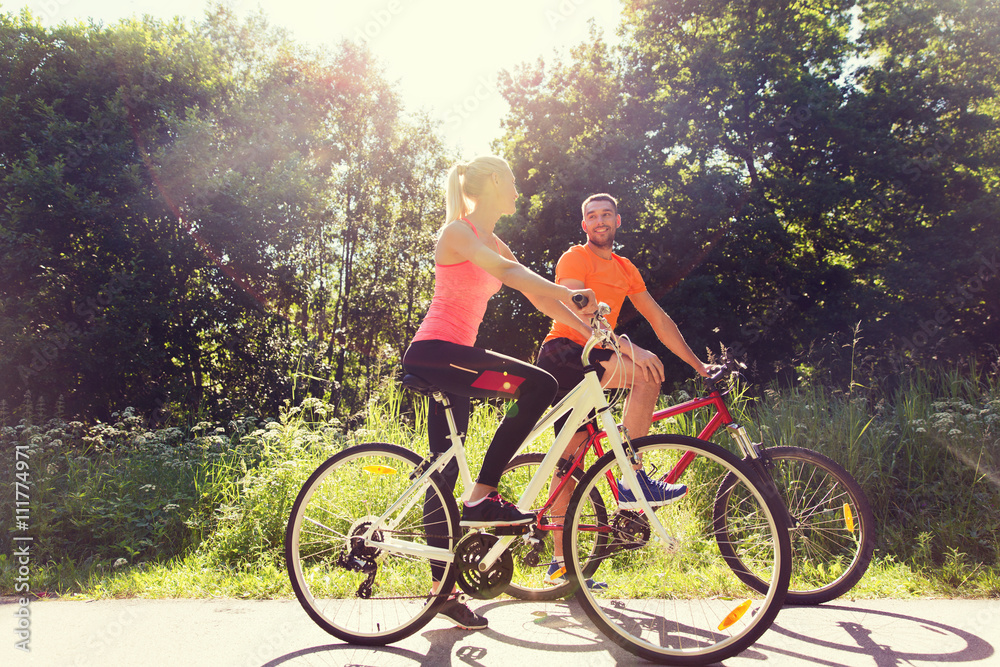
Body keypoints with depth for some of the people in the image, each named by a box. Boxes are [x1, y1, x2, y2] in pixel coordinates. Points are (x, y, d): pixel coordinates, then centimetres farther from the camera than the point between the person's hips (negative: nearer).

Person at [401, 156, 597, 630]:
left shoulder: (494, 243, 20)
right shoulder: (458, 230, -6)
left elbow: (538, 295, 13)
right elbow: (504, 270, -25)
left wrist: (596, 333, 4)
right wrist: (570, 293, -33)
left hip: (451, 359, 9)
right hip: (433, 354, -9)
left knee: (446, 469, 10)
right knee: (539, 386, -23)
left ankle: (440, 587, 18)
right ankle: (482, 498, -17)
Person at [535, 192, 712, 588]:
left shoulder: (624, 269, 18)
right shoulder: (574, 259, -6)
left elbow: (659, 319, 18)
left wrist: (698, 364, 14)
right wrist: (629, 348, -33)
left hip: (586, 364, 8)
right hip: (562, 355, -8)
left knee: (570, 462, 7)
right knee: (647, 371, -26)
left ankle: (561, 562, 13)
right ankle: (633, 480, -22)